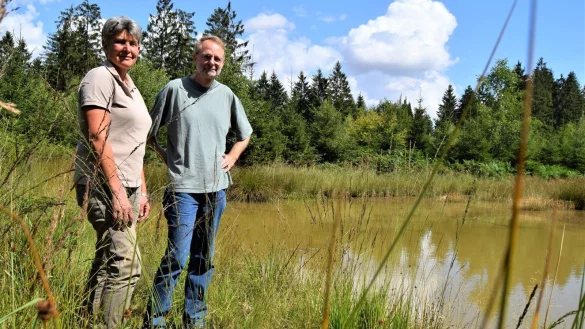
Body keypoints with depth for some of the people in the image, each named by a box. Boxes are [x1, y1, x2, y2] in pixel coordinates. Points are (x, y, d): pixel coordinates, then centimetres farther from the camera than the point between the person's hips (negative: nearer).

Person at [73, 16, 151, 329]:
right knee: (125, 264, -16)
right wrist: (117, 191, -21)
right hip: (104, 185, -9)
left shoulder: (131, 87, 21)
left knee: (107, 261, 11)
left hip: (126, 186, 9)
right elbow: (97, 138, -16)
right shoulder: (100, 78, -6)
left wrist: (141, 191, 19)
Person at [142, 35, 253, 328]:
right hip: (183, 187, -5)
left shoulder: (227, 95, 9)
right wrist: (167, 158, -4)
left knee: (204, 258, 11)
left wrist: (232, 157, 9)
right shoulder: (174, 89, -3)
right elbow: (149, 132, 4)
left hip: (216, 188, 5)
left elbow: (245, 134, 23)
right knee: (176, 257, -9)